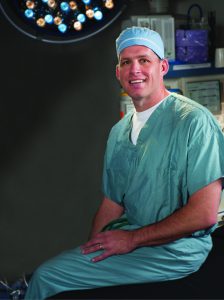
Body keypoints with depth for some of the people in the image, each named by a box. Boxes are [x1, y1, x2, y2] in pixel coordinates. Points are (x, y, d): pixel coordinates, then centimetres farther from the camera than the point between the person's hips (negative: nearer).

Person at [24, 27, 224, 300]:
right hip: (127, 237, 7)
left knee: (47, 277, -11)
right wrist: (88, 255, -2)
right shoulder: (119, 132, 10)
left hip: (173, 250, -6)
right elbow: (112, 203, 13)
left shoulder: (193, 121, -14)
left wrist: (132, 239, -14)